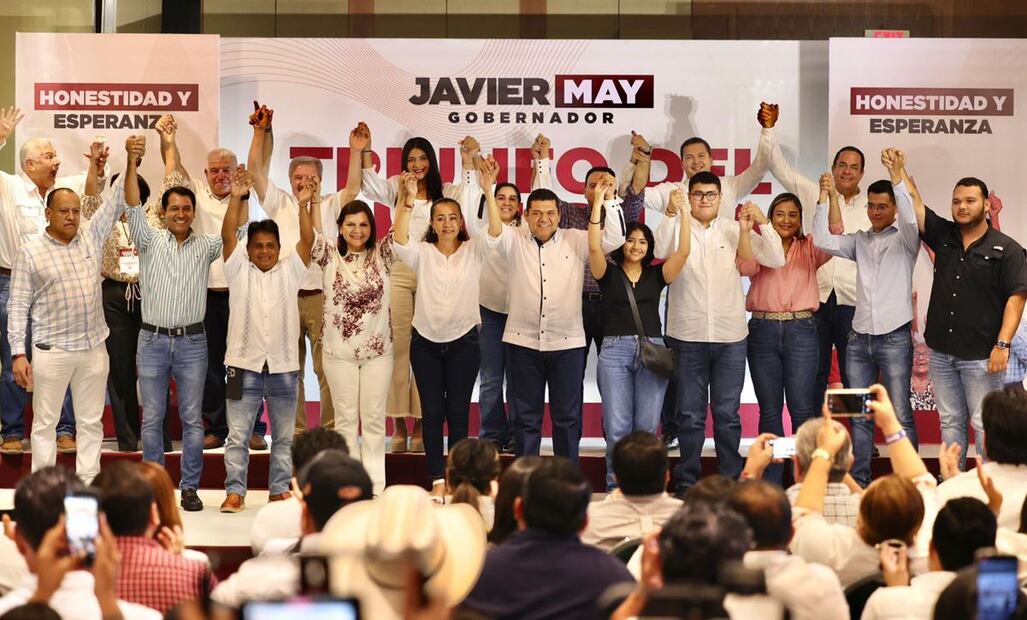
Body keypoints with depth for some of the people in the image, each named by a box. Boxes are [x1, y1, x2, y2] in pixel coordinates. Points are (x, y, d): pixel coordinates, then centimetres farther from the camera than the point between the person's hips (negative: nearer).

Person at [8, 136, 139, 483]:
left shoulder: (91, 237, 6)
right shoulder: (30, 253, -4)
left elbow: (123, 203, 5)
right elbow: (18, 307, -4)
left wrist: (131, 163, -9)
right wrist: (18, 353, -11)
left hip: (93, 347, 4)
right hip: (52, 351, -4)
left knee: (91, 422, 8)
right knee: (45, 423, 3)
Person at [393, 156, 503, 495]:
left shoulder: (473, 251, 2)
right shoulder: (422, 253, 2)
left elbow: (495, 231, -15)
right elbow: (399, 238, -17)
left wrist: (488, 190, -28)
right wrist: (408, 200, -31)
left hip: (463, 340, 0)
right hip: (426, 341, 0)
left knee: (458, 411, 3)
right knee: (432, 411, 2)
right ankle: (437, 478, 8)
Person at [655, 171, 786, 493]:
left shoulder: (736, 230, 6)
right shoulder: (676, 228, 2)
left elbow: (776, 260, 1)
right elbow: (659, 251, -18)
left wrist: (762, 222, -10)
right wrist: (674, 213, -24)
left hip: (731, 336, 1)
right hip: (688, 336, -1)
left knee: (727, 414, 6)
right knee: (690, 415, 5)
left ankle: (731, 480, 14)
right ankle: (687, 482, 14)